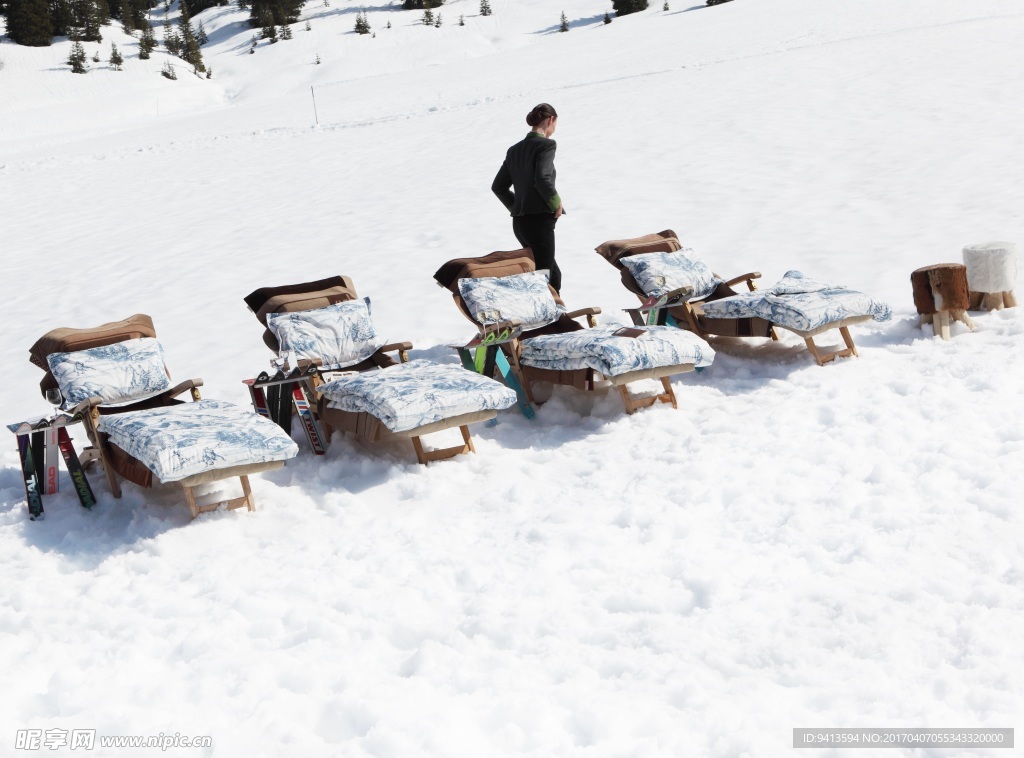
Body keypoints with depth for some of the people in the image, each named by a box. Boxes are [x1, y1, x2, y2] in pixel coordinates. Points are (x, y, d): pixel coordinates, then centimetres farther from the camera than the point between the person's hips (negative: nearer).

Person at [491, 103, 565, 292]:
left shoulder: (515, 150, 14)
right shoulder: (546, 145, -9)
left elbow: (498, 186, 16)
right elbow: (542, 179, -24)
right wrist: (556, 204, -10)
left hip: (519, 222, 8)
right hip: (539, 220, -8)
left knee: (554, 274, 19)